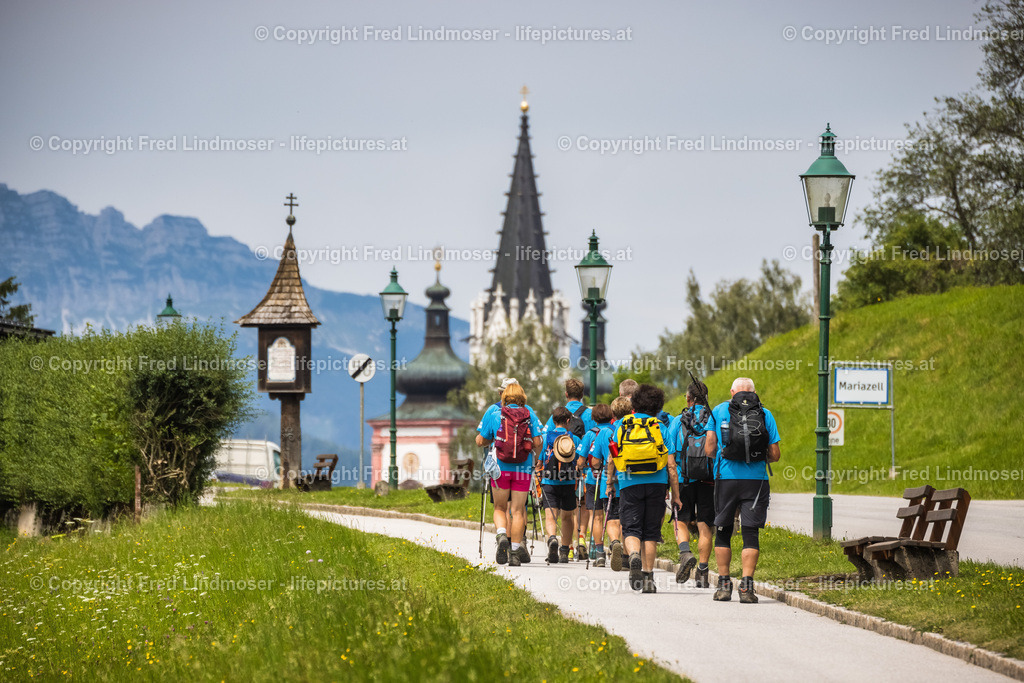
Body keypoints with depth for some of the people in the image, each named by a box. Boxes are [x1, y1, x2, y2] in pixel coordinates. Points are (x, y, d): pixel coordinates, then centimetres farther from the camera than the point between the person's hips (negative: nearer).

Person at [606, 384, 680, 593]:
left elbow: (611, 460, 10)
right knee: (651, 532, 9)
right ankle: (648, 577, 8)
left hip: (629, 484, 0)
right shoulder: (661, 428, 1)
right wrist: (676, 495, 3)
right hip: (656, 485, 0)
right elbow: (671, 464, -2)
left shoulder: (622, 425, 6)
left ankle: (634, 555, -30)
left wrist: (610, 483, 24)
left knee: (631, 528, 1)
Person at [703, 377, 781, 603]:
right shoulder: (766, 414, 6)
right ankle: (746, 586, -10)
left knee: (723, 532, 12)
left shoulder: (719, 411, 5)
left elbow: (709, 448, 3)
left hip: (726, 477, 0)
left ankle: (724, 584, 11)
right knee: (750, 533, 0)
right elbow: (775, 455, 4)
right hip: (756, 480, 0)